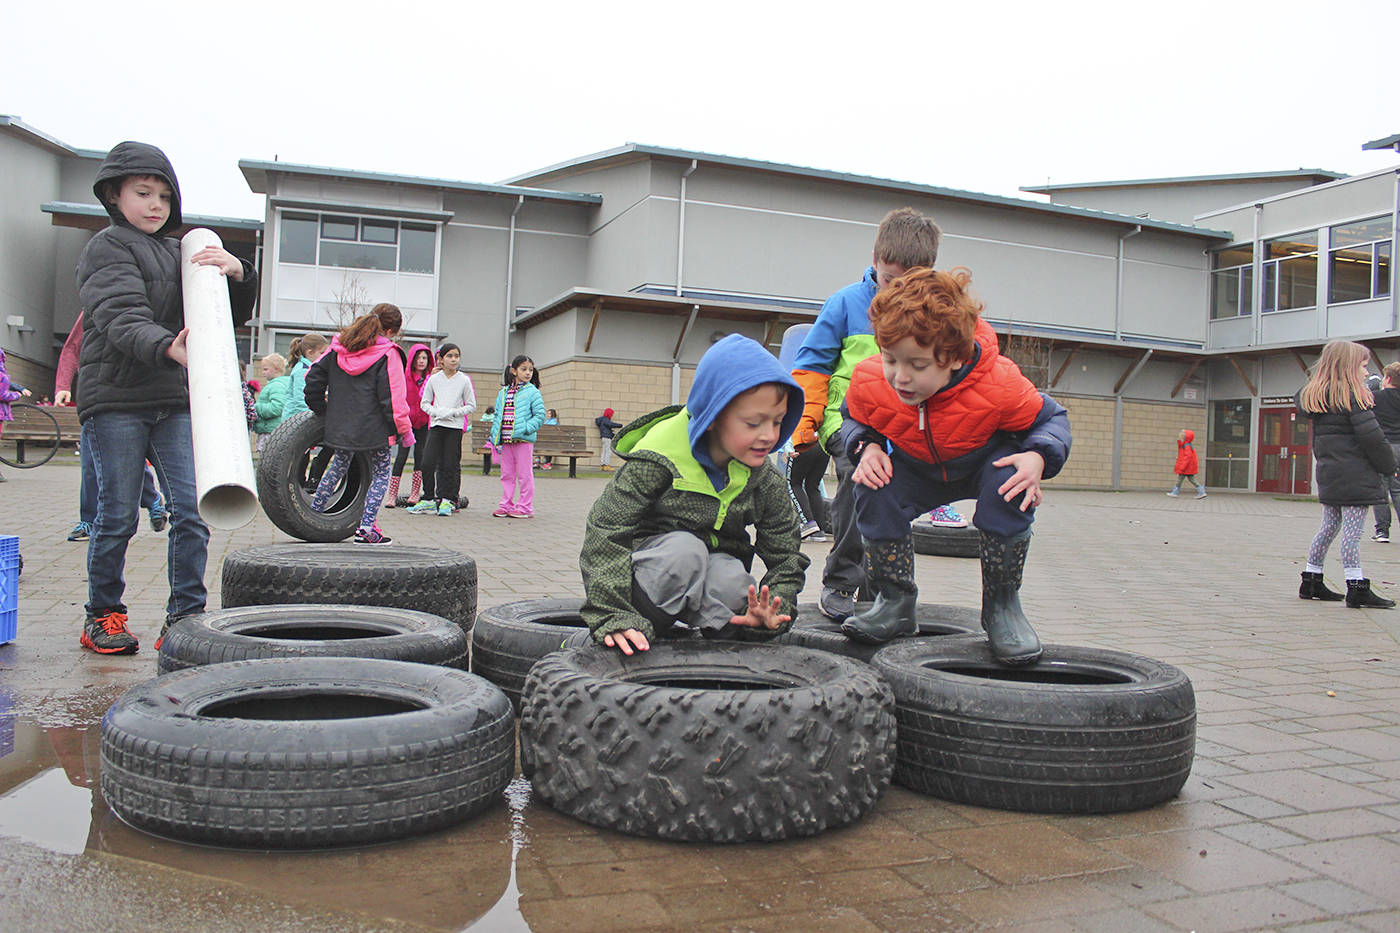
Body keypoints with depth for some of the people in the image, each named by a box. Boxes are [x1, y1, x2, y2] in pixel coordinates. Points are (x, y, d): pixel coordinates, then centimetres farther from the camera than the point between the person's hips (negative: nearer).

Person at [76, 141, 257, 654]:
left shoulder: (180, 254, 19)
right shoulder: (107, 247, 1)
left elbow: (232, 316, 10)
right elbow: (121, 318, -17)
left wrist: (237, 272, -12)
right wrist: (167, 348, -37)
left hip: (173, 400, 5)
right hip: (115, 399, -4)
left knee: (192, 508, -6)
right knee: (117, 515, 1)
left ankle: (185, 616, 2)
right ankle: (102, 615, 18)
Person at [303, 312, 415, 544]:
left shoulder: (338, 349, 7)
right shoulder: (386, 355, -10)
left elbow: (313, 377, 10)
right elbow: (393, 398, -14)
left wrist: (320, 408, 24)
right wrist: (404, 430, -6)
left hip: (339, 426, 6)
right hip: (374, 429, -5)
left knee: (338, 467, 23)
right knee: (380, 474, 6)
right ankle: (366, 528, -4)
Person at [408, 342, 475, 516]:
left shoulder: (464, 380, 1)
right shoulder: (433, 379, 6)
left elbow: (471, 405, 3)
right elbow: (424, 402, 12)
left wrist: (453, 412, -10)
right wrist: (436, 411, -7)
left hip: (455, 426, -2)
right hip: (436, 425, 2)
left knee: (450, 465, -1)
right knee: (427, 463, -4)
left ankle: (448, 500, 8)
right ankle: (429, 500, 7)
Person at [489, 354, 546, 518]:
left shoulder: (532, 392, -2)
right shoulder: (503, 393, 13)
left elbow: (540, 416, -6)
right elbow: (497, 415, 17)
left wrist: (525, 429, -17)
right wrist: (494, 435, 7)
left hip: (523, 440, -5)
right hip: (505, 440, 5)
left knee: (524, 474, -1)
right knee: (506, 474, 11)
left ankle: (525, 507, 5)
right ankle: (506, 505, 20)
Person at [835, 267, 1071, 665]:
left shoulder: (1000, 386, -35)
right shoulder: (868, 383, -28)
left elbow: (1052, 418, -16)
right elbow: (853, 422, -3)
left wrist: (1038, 459, -38)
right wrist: (866, 446, -27)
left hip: (983, 464, -2)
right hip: (915, 470, 2)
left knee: (1010, 484, -35)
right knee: (874, 491, -27)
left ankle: (1002, 602, -14)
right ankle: (895, 602, -8)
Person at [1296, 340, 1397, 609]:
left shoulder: (1315, 396, 11)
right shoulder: (1354, 396, -12)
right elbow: (1371, 435, -16)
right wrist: (1389, 466, -4)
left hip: (1328, 473, 8)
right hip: (1355, 474, -8)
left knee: (1329, 526, 15)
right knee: (1353, 530, -6)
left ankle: (1311, 581, 20)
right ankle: (1357, 588, -4)